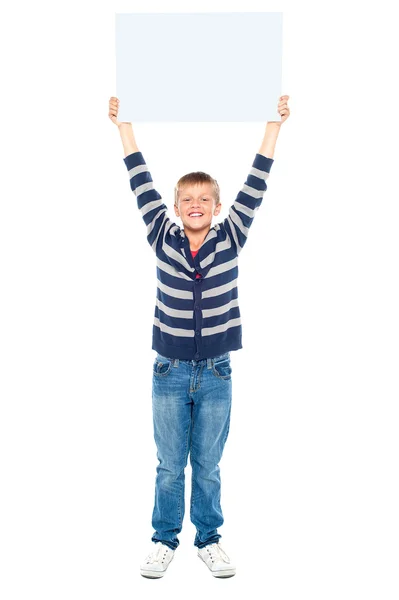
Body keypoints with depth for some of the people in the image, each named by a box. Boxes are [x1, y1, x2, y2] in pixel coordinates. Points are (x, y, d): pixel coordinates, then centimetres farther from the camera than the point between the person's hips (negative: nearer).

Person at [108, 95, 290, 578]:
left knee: (208, 466, 12)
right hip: (169, 373, 0)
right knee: (169, 466, 11)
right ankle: (165, 541, 27)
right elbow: (142, 186, -2)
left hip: (216, 374, 0)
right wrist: (124, 125, 0)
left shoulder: (230, 238, -2)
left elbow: (254, 187, -3)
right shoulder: (163, 239, -3)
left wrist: (274, 125, -3)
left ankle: (208, 540, 28)